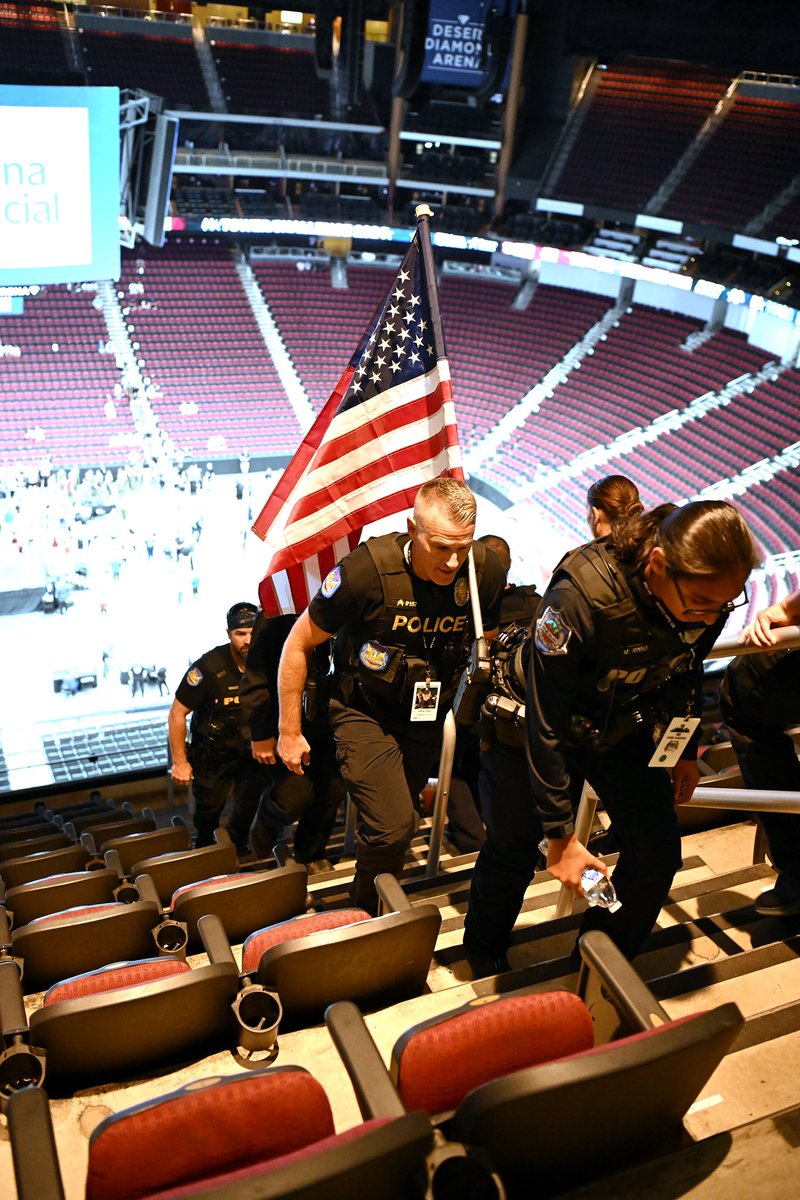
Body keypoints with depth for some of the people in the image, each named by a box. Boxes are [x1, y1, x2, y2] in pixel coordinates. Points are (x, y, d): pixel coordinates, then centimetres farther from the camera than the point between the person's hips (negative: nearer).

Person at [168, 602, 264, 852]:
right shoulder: (209, 667, -27)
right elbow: (177, 713, -18)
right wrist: (180, 762, -15)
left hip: (251, 750, 2)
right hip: (213, 754, -2)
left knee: (248, 809, 10)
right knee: (209, 810, 13)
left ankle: (238, 848, 39)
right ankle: (203, 849, 44)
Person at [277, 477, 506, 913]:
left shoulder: (487, 571, -18)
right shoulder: (366, 570, -29)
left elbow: (490, 648, 3)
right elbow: (298, 644, -15)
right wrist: (290, 731, -9)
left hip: (427, 714, 4)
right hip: (364, 712, -4)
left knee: (398, 818, 19)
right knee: (393, 826, -17)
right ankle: (368, 918, 12)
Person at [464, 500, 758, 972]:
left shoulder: (710, 595, -22)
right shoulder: (582, 595, -40)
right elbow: (545, 725, -31)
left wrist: (685, 750, 15)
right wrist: (561, 835, -25)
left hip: (619, 725, 5)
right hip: (527, 718, -5)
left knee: (657, 854, -2)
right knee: (514, 849, 8)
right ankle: (484, 960, 38)